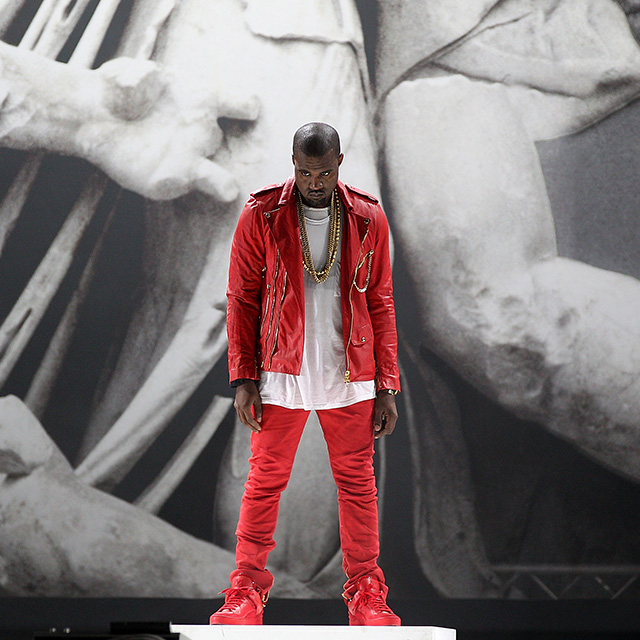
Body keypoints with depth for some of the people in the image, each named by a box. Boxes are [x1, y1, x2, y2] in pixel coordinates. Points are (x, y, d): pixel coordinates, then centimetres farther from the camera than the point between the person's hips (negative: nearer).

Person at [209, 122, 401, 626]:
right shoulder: (261, 216, -2)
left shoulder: (368, 220, 3)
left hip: (350, 376, 1)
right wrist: (243, 378, -5)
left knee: (358, 483, 6)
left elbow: (381, 305, 7)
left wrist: (387, 386, 3)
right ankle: (247, 589, 11)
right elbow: (242, 300, 2)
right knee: (265, 481, 1)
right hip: (282, 376, -1)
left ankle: (366, 593, 14)